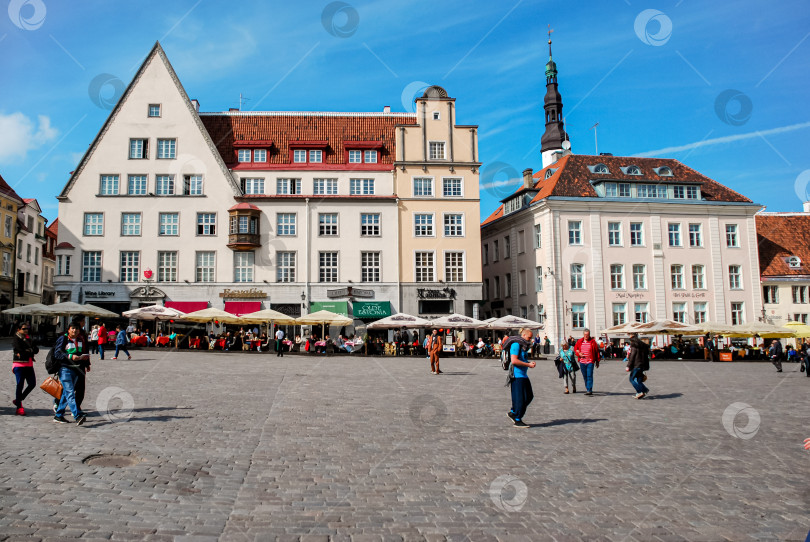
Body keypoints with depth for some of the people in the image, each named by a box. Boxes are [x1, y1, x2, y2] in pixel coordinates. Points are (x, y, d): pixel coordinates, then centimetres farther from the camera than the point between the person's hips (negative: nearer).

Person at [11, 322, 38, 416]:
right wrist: (30, 351, -5)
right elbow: (19, 349, -17)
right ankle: (19, 407, 5)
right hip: (19, 365, -6)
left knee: (32, 384, 4)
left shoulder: (29, 339, 15)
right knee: (20, 385, -2)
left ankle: (18, 400, 24)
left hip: (29, 365, 6)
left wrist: (26, 351, -10)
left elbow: (36, 350, 5)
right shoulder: (16, 339, -3)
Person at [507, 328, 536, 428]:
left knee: (529, 396, 11)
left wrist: (530, 362, 8)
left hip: (524, 375, 10)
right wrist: (528, 365, -16)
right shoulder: (516, 345, -13)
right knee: (519, 398, -5)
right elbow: (514, 360, -22)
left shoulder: (524, 345, 17)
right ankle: (518, 421, 6)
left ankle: (513, 413, 23)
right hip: (517, 375, -10)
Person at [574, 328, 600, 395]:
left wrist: (597, 361, 4)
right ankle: (587, 388, 25)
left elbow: (597, 352, 3)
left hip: (590, 362, -4)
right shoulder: (579, 341, 5)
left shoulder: (593, 342, -2)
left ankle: (589, 390, -12)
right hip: (582, 362, 4)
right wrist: (579, 353, -6)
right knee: (585, 376, 11)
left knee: (589, 376, -11)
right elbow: (575, 349, 15)